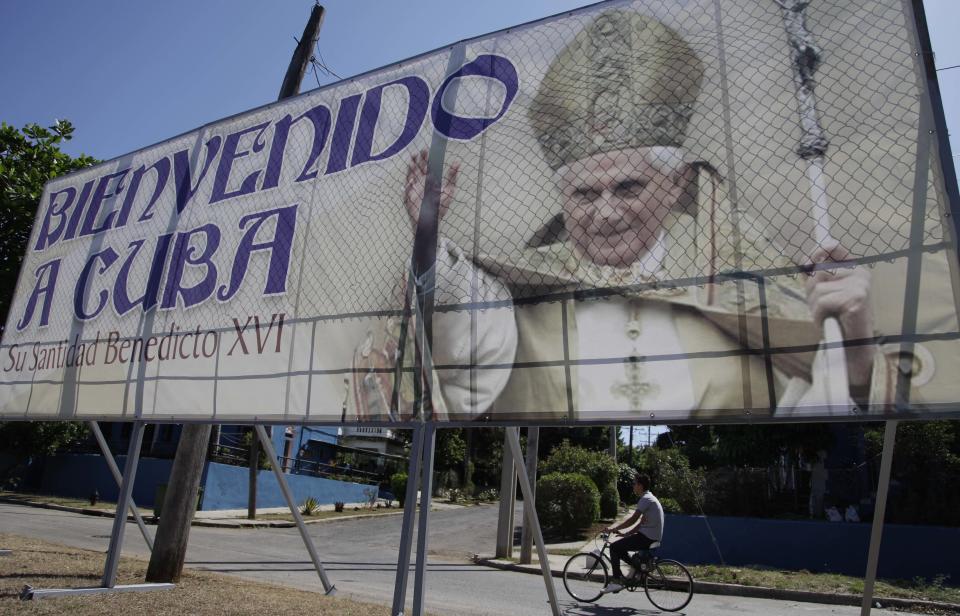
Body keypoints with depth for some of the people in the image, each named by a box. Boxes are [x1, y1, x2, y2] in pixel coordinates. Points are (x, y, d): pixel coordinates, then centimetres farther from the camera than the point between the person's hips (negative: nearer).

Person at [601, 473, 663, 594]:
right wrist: (626, 534, 16)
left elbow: (633, 520, -21)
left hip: (647, 538, -10)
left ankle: (616, 582, -8)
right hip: (651, 537, 10)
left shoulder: (646, 499, -14)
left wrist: (613, 529, -15)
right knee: (619, 547, 16)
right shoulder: (649, 498, 17)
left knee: (614, 547, -9)